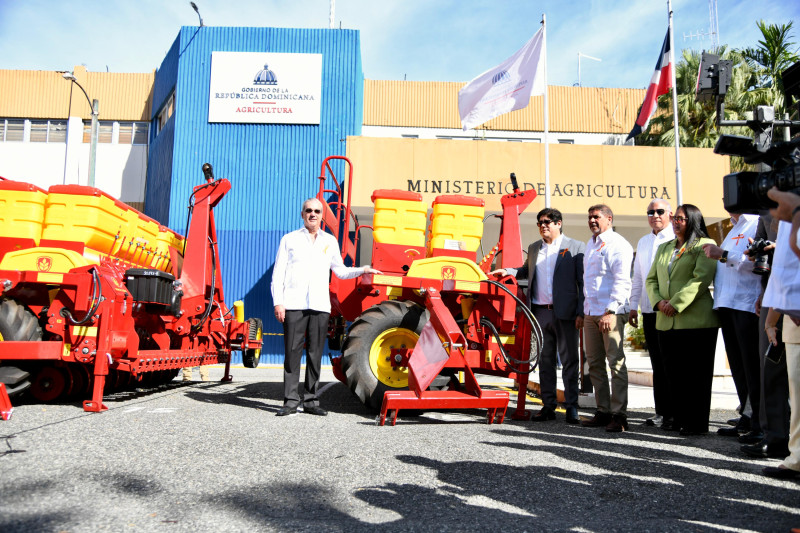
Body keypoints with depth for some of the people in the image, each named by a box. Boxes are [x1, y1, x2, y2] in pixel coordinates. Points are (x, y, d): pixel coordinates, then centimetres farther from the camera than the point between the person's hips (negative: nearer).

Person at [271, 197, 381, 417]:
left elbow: (340, 271, 23)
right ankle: (291, 400, 2)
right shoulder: (289, 239, 10)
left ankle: (311, 400, 11)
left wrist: (362, 270, 7)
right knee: (293, 352, -4)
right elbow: (278, 274, 6)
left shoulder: (330, 241, 17)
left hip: (320, 306, 2)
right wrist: (278, 302, -4)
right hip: (294, 305, -2)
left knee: (315, 354, 3)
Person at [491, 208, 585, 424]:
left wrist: (581, 312, -9)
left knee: (569, 360, 1)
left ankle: (571, 407, 9)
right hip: (541, 312, 4)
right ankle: (549, 406, 17)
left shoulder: (576, 247, 0)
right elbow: (527, 271, 30)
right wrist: (507, 272, 12)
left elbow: (582, 282, -3)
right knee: (545, 360, 9)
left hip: (565, 312, -4)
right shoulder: (534, 248, 16)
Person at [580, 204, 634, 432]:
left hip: (611, 313, -8)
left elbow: (622, 281, -14)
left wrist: (610, 311, -20)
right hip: (591, 313, 9)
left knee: (616, 362, -7)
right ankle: (603, 411, 17)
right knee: (595, 364, 9)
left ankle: (619, 415, -3)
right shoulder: (591, 244, 20)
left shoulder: (618, 244, -6)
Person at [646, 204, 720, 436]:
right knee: (674, 373, 10)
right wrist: (659, 301, -2)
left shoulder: (704, 245, -1)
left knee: (696, 373, -1)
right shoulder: (664, 248, 20)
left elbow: (701, 278, -13)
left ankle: (697, 423, 8)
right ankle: (679, 418, 20)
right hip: (666, 321, 6)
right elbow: (651, 279, 16)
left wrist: (676, 303, -17)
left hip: (696, 320, -6)